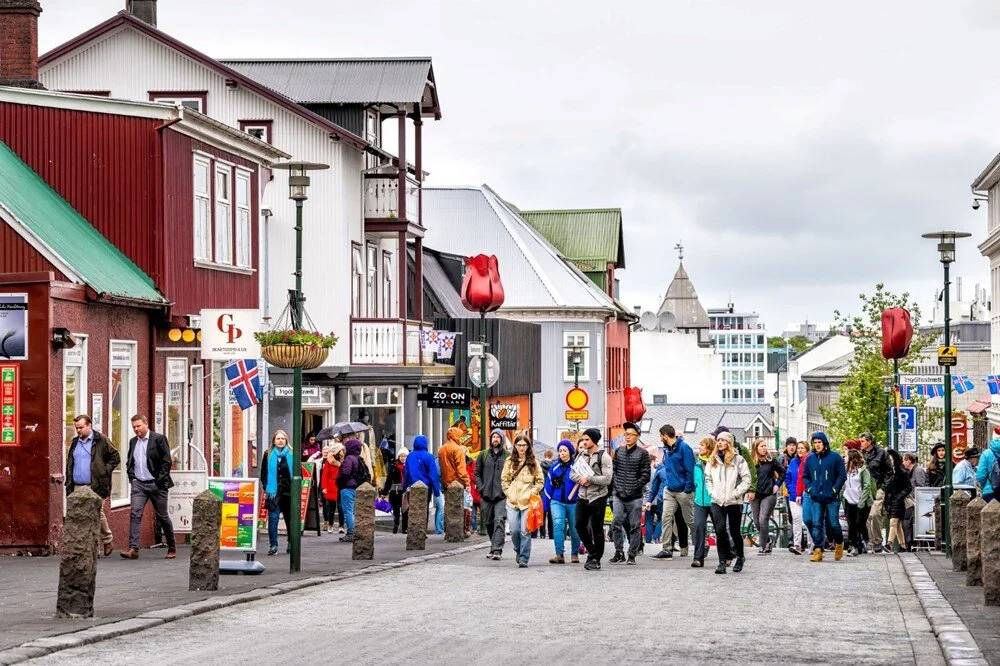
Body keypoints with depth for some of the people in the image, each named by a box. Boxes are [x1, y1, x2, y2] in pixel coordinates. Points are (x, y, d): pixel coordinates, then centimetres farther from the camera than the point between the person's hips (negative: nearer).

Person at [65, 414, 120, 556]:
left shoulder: (101, 441, -1)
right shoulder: (75, 443, 17)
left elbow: (115, 458, 2)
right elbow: (69, 465, 20)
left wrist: (105, 471, -8)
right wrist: (69, 486, 11)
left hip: (95, 487, -5)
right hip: (77, 487, 5)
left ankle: (107, 540, 15)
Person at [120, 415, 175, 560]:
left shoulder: (158, 439, -4)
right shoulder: (133, 442, 12)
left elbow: (167, 461, -7)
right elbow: (129, 461, 24)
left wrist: (160, 479, -12)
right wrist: (131, 476, 8)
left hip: (156, 484, -4)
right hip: (138, 484, 4)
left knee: (162, 516, 5)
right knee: (135, 514, -12)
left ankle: (172, 548, 20)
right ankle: (133, 549, -18)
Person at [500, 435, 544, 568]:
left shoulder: (533, 462, 6)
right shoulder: (509, 462, 9)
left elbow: (540, 481, 7)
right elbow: (504, 479, 12)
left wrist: (532, 493, -5)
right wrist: (509, 493, 0)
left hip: (527, 502, -2)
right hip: (512, 501, 2)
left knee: (525, 531, -7)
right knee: (514, 531, -1)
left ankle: (523, 558, -2)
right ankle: (518, 551, 25)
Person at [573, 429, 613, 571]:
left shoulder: (603, 457, -7)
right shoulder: (581, 455, 12)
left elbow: (607, 479, -15)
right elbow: (572, 474, 11)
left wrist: (589, 478, -16)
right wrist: (581, 479, -10)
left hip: (598, 498, -6)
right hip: (582, 497, 6)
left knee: (597, 529, 0)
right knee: (580, 526, 4)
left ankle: (596, 559, 10)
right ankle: (592, 552, 23)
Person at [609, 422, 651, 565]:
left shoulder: (642, 453, -2)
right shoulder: (619, 451, 10)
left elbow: (645, 476, -5)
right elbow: (613, 471, 13)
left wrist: (631, 489, -12)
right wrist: (617, 487, -2)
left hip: (635, 498, -3)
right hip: (619, 496, 3)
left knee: (634, 526, 1)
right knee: (616, 524, -4)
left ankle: (632, 555, 8)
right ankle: (619, 553, 6)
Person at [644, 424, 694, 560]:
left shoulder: (683, 448, -12)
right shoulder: (666, 449, 12)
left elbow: (690, 470, -14)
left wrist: (688, 489, -17)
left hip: (683, 491, -7)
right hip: (669, 491, 7)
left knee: (690, 520, 2)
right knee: (666, 518, -4)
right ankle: (666, 549, -5)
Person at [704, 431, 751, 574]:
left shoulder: (738, 460, -2)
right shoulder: (712, 460, 11)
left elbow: (747, 480, -4)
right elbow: (708, 479, 18)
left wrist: (735, 494, -11)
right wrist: (712, 492, 3)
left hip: (734, 502, -3)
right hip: (717, 502, 3)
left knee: (734, 531, 6)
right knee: (720, 530, -11)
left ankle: (740, 557, 28)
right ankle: (723, 561, -9)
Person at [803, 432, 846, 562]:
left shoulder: (835, 457, -1)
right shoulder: (810, 459, 10)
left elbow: (842, 475, 0)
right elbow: (806, 476, 21)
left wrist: (835, 489, -8)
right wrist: (809, 488, 5)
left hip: (831, 498, -3)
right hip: (815, 499, 3)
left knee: (833, 524, 0)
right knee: (816, 524, -4)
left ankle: (839, 544, 26)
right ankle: (818, 550, -2)